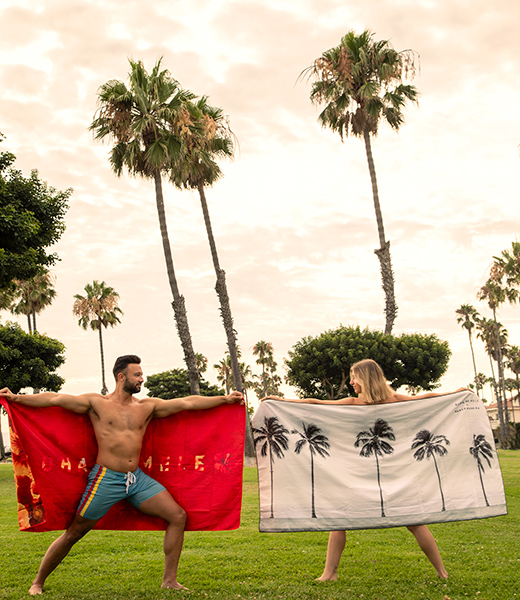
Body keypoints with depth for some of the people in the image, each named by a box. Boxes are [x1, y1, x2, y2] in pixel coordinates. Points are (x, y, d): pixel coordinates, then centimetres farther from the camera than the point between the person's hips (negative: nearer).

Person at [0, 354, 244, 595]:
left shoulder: (147, 406, 8)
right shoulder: (97, 402, -2)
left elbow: (187, 403, 7)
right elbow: (55, 399, -8)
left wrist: (225, 399, 5)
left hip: (138, 478, 5)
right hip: (106, 478, -4)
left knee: (178, 516, -4)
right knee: (74, 532, 1)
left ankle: (169, 580, 7)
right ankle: (38, 581, 23)